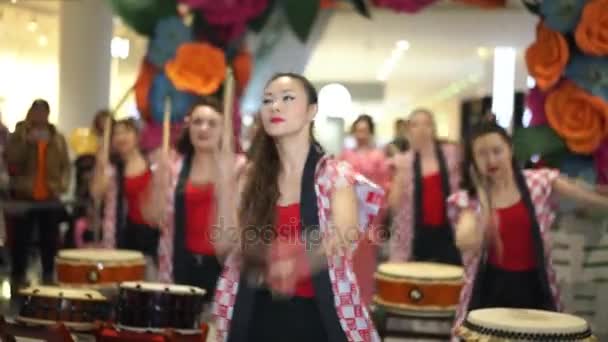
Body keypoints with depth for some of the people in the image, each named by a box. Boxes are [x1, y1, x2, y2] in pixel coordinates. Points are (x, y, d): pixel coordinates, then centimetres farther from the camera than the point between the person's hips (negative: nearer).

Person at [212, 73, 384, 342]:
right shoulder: (252, 176, 5)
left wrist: (299, 263, -40)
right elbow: (225, 245, -3)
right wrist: (226, 181, -14)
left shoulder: (336, 175, -5)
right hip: (255, 315, 3)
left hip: (315, 315, -3)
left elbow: (345, 238, -21)